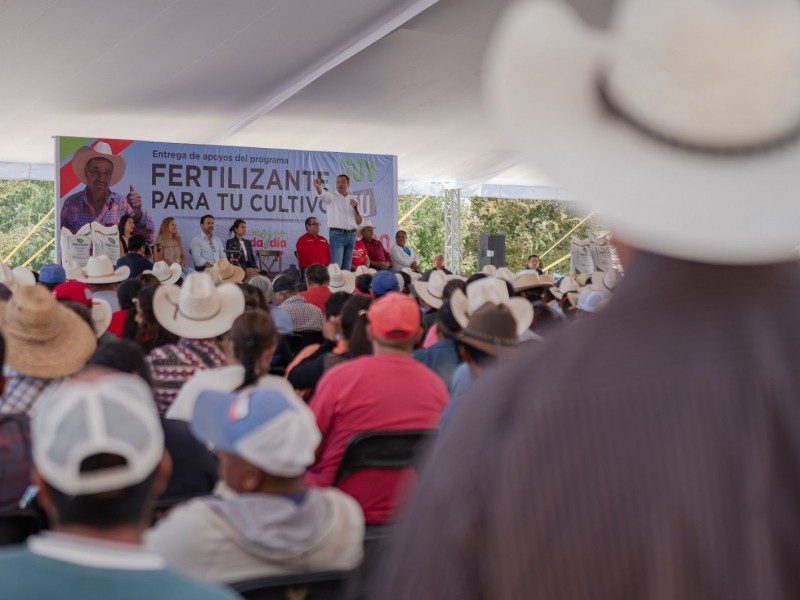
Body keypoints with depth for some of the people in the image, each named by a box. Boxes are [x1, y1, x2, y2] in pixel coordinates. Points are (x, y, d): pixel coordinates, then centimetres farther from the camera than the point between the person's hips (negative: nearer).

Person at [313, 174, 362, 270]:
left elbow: (359, 221, 14)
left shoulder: (353, 201, 16)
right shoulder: (332, 197, 1)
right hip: (337, 234, -5)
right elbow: (322, 194, -23)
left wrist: (355, 208, -3)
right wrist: (318, 186, -46)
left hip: (351, 235, 5)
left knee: (347, 267, 6)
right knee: (336, 266, -14)